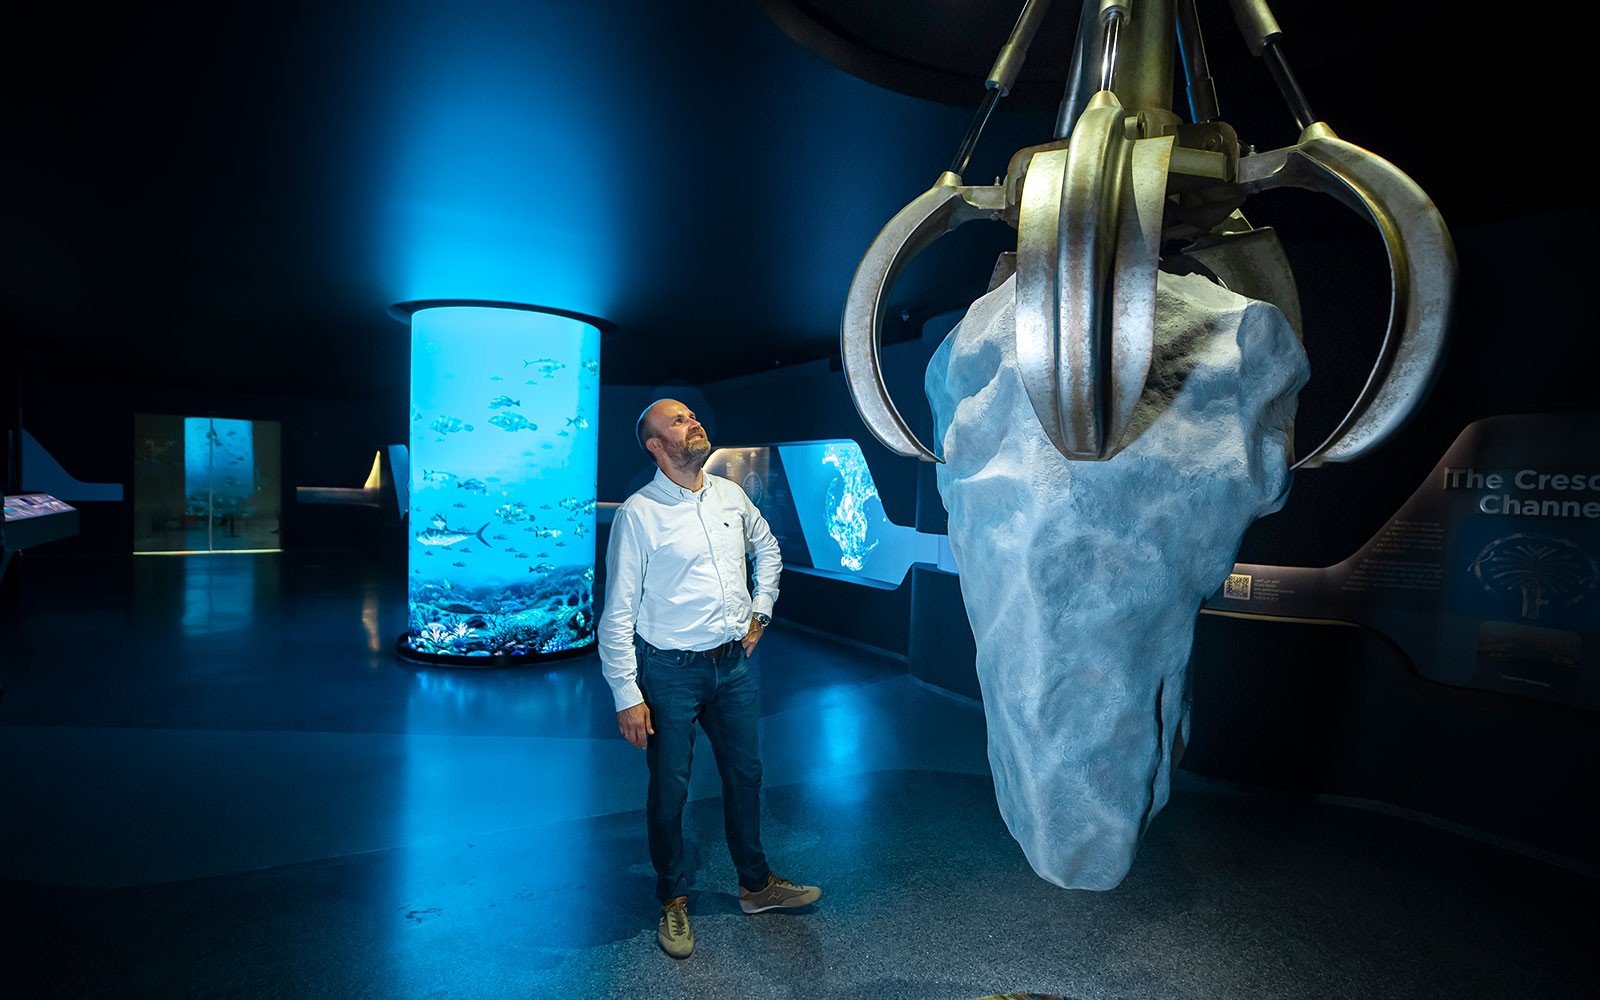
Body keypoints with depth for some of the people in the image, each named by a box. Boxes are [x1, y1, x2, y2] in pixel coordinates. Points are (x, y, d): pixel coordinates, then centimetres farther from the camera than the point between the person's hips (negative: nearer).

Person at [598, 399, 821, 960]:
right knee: (669, 788, 9)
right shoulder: (639, 513, -14)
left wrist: (760, 613, 12)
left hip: (733, 662, 5)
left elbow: (768, 549, 22)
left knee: (745, 773, 18)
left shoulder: (731, 495, 3)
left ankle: (756, 885, 40)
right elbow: (617, 612, -13)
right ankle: (673, 903, 33)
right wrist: (627, 697, -15)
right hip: (670, 671, -5)